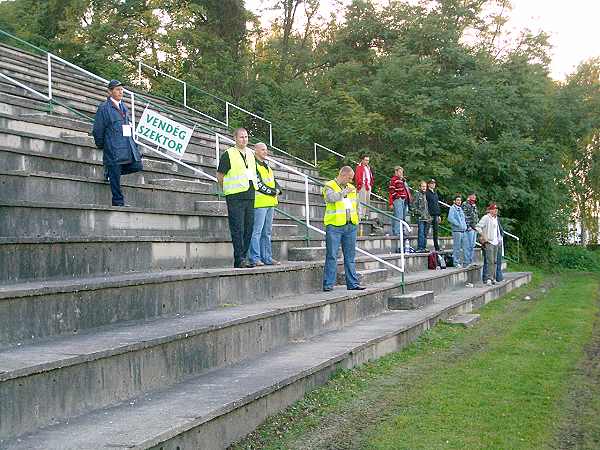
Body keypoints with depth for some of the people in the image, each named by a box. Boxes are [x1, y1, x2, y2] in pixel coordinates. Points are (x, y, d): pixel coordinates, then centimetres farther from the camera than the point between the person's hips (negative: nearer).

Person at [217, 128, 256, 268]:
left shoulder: (250, 154, 16)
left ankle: (242, 257, 15)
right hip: (235, 197, -6)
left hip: (250, 197, 6)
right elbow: (220, 175, 1)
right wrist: (228, 189, 5)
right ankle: (239, 259, -6)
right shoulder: (228, 155, -3)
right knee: (237, 229, -7)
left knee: (248, 229, 7)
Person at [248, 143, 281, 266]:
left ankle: (267, 257, 16)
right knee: (256, 231, -9)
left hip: (270, 202, 9)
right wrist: (271, 191, -12)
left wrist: (277, 189, 2)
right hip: (259, 202, -9)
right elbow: (257, 184, -15)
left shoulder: (267, 166, 21)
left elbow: (273, 181, 22)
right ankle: (254, 258, -7)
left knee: (267, 232, 11)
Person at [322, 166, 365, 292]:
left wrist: (356, 219, 17)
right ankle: (328, 285, -1)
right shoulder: (329, 186, 0)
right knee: (332, 256, -5)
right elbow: (331, 197, -21)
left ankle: (353, 283, 14)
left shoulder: (351, 188, 19)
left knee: (350, 257, 9)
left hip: (350, 226, 6)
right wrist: (344, 192, -28)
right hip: (334, 226, -6)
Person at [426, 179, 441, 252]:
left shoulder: (435, 193, 18)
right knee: (426, 231, -6)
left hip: (436, 215, 8)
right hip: (429, 215, -8)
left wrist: (439, 215, 18)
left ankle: (437, 247, 15)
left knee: (436, 232, 10)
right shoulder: (427, 193, -6)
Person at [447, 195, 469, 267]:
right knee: (457, 247, -4)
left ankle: (464, 262, 16)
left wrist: (465, 225, 13)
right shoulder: (452, 208, -4)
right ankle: (456, 262, 1)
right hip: (457, 231, -8)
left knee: (464, 247, 8)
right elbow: (450, 218, -17)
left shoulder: (460, 209, 20)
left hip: (463, 231, 8)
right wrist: (458, 225, -18)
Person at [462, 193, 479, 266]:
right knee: (469, 246, -10)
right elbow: (464, 217, -14)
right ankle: (467, 261, -8)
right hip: (469, 228, -9)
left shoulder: (474, 206, 20)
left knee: (472, 246, 11)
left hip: (475, 228, 9)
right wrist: (468, 226, -18)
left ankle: (471, 261, 16)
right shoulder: (465, 205, -7)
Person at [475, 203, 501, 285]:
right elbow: (478, 227, -17)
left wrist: (499, 239, 20)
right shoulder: (486, 218, -10)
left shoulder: (496, 218, 15)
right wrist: (483, 236, -16)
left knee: (494, 261, 9)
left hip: (495, 242, 8)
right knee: (490, 261, -13)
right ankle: (489, 279, -12)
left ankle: (493, 278, 15)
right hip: (488, 242, -8)